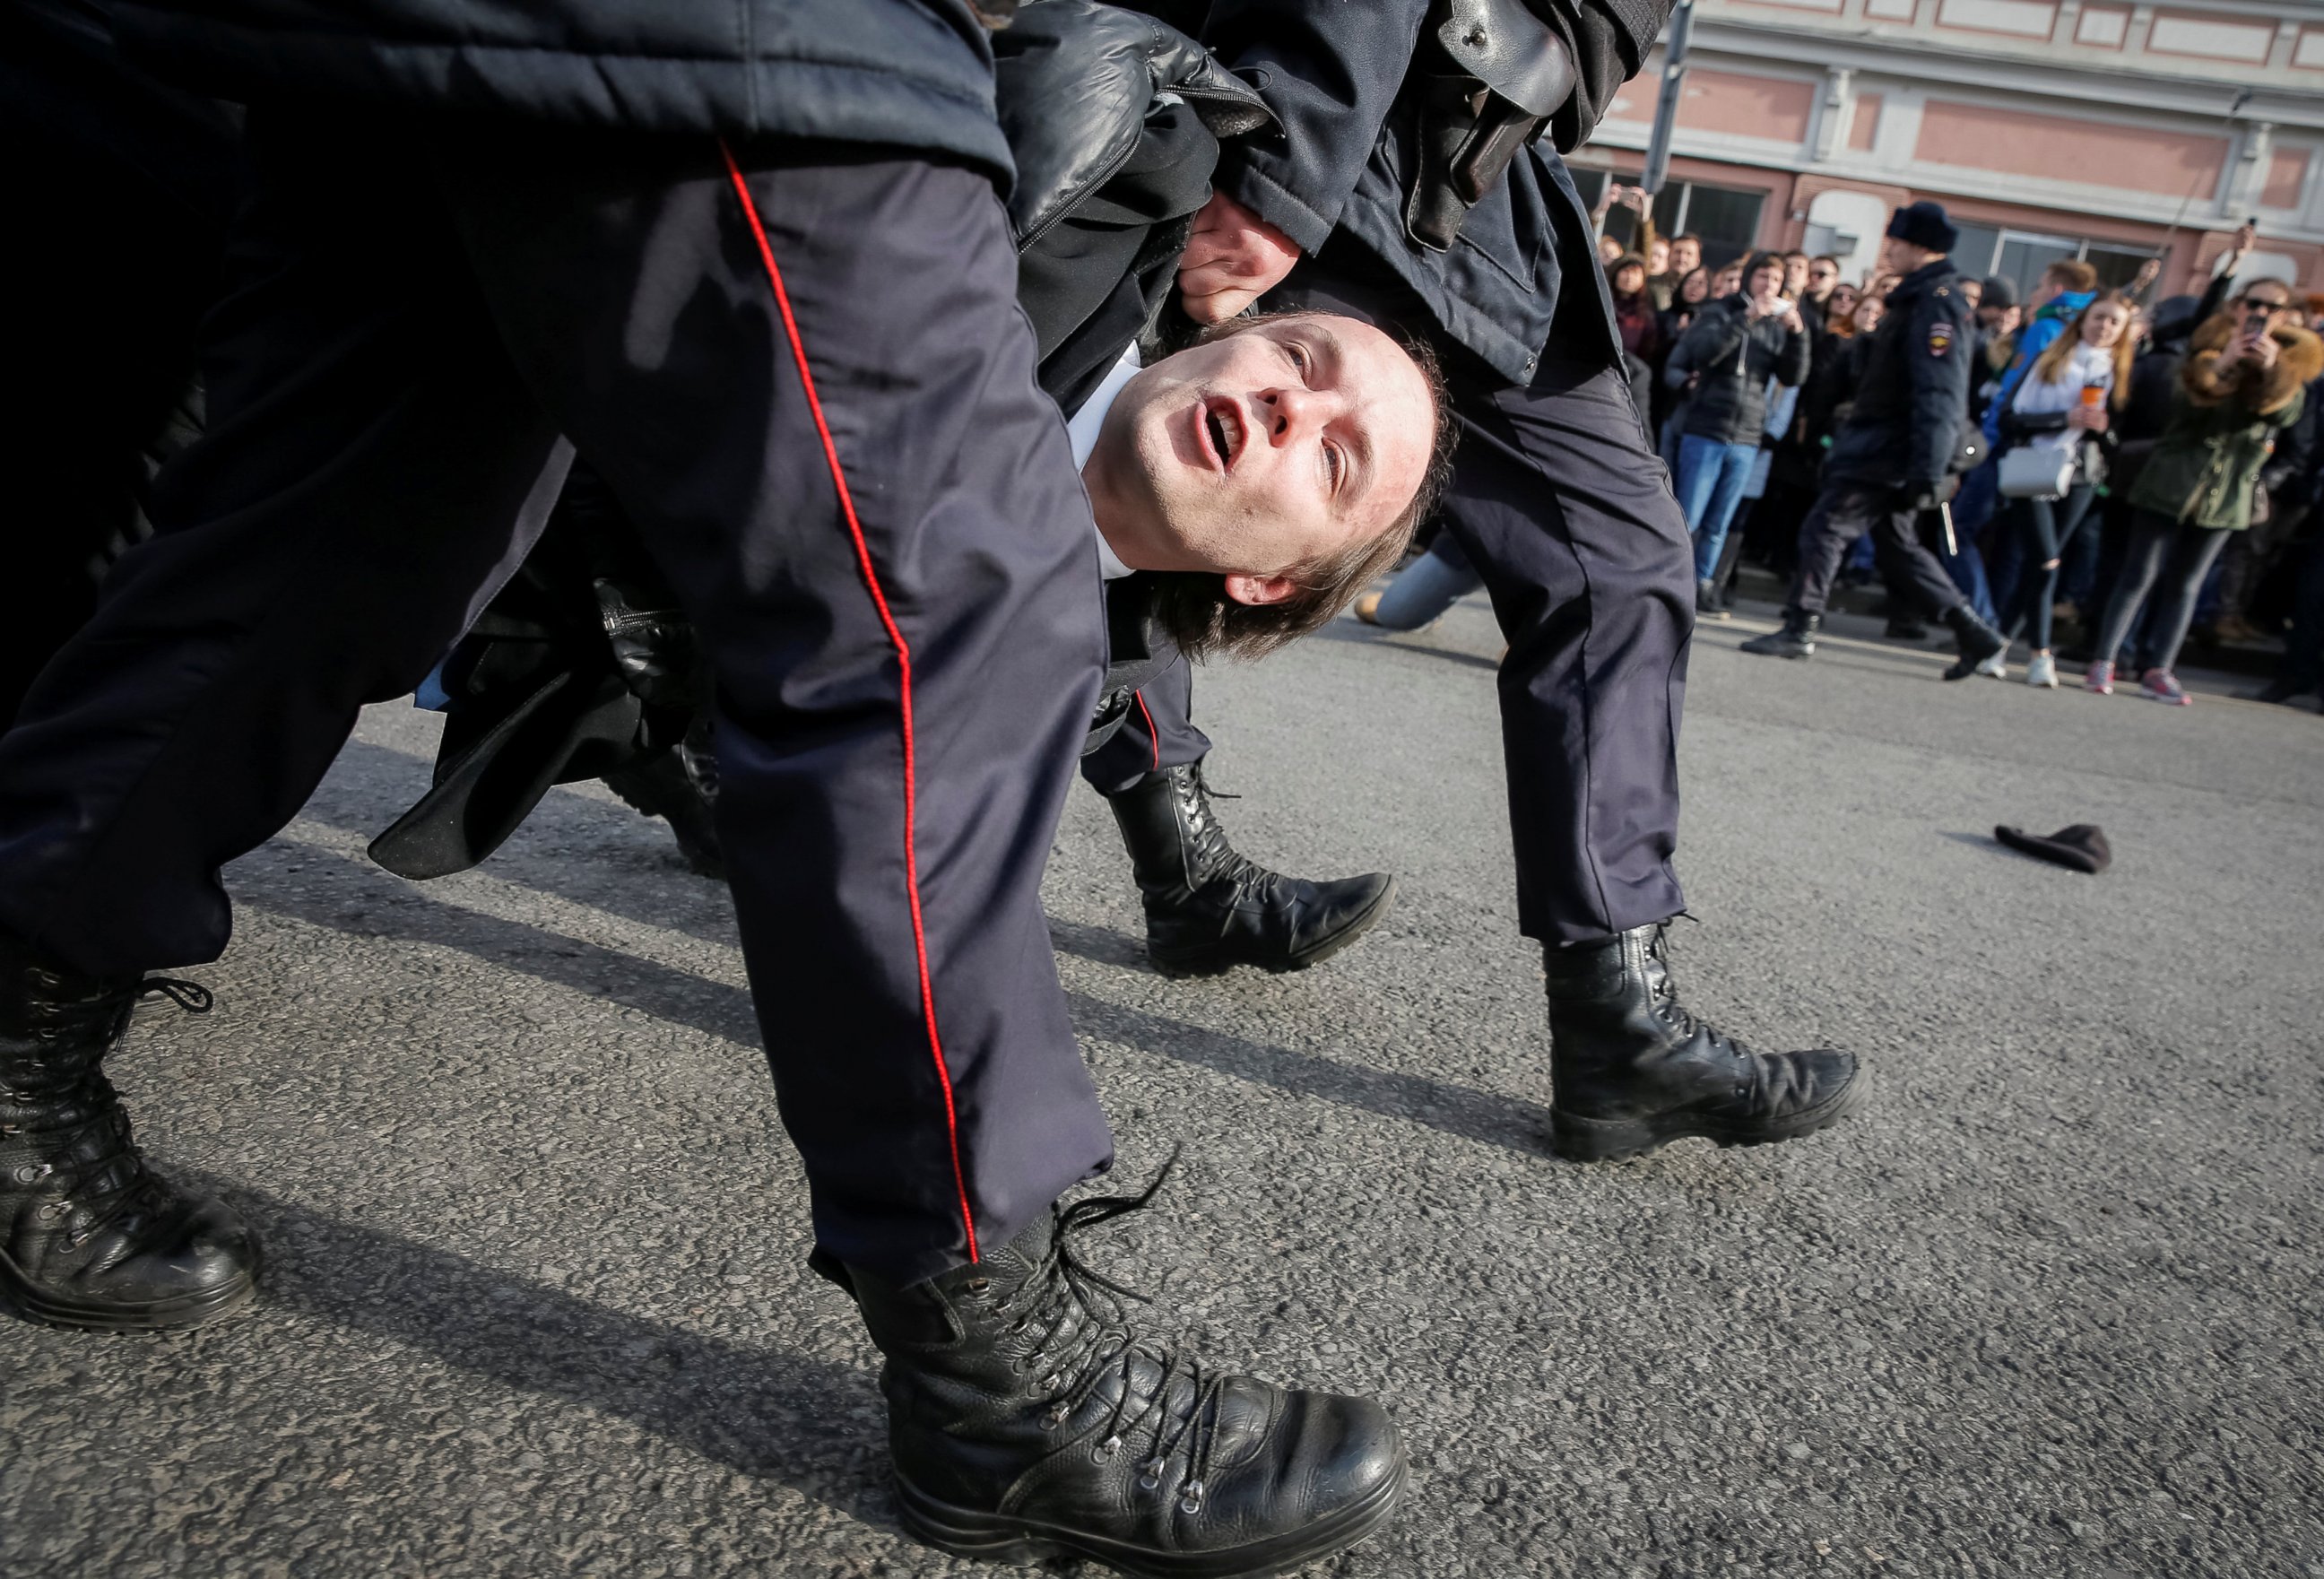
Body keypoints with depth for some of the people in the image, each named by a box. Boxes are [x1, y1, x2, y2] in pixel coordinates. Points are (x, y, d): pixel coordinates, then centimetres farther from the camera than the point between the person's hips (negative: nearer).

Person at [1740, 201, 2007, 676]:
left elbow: (1938, 395, -22)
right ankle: (1974, 631, 19)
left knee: (1824, 529, -7)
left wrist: (1926, 473, -27)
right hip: (1880, 447, 10)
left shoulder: (1936, 303, -15)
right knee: (1898, 545, 14)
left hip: (1887, 452, -10)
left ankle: (1799, 631, -1)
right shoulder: (1918, 297, 16)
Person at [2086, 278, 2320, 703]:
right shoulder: (2212, 345, 4)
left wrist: (2271, 369, -25)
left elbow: (2286, 413, -10)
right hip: (2173, 482, -2)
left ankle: (2158, 671, 8)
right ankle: (2103, 663, -2)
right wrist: (2221, 365, -27)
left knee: (2186, 584, 6)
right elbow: (2182, 401, -12)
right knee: (2140, 575, -4)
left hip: (2229, 493, 2)